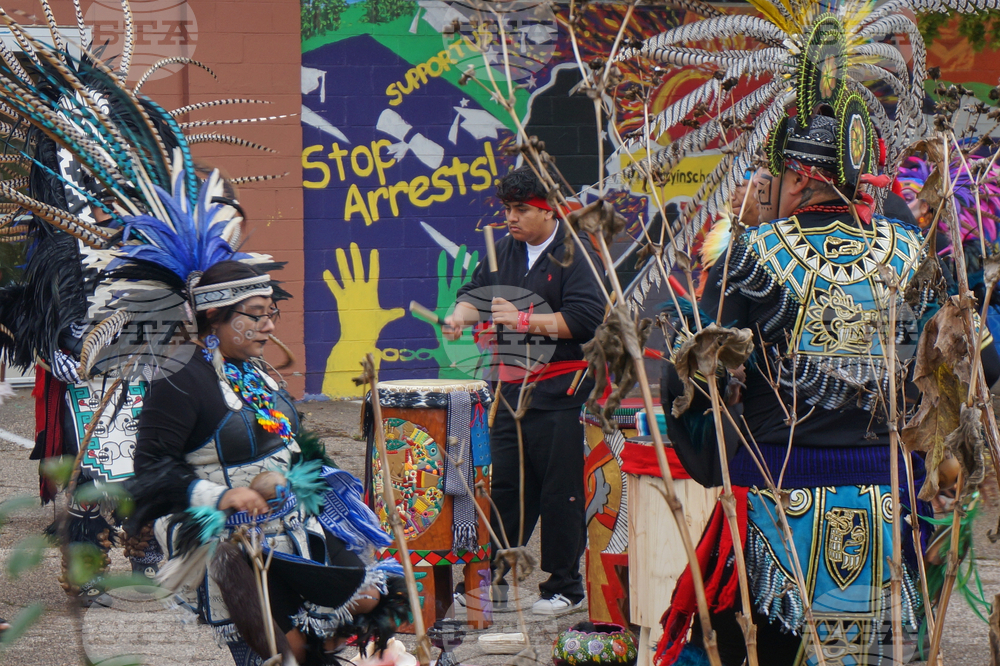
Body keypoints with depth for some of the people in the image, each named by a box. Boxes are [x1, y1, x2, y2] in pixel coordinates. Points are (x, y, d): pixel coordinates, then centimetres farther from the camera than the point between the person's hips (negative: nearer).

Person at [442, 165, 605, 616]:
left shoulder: (575, 254, -8)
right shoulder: (505, 251, 13)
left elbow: (585, 318, -17)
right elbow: (477, 291, 12)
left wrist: (525, 320, -19)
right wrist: (460, 315, -11)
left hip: (559, 392, -6)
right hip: (513, 387, 6)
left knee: (559, 493, -3)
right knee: (506, 486, 10)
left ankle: (565, 588, 5)